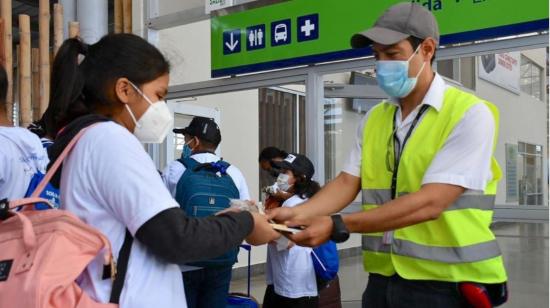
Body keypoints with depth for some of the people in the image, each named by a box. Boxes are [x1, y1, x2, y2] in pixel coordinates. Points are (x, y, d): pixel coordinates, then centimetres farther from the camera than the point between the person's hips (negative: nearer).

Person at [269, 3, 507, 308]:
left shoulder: (469, 113, -13)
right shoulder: (373, 119, 7)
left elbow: (430, 203, -22)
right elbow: (347, 183, 1)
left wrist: (337, 225, -26)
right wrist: (296, 213, -18)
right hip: (383, 279, 5)